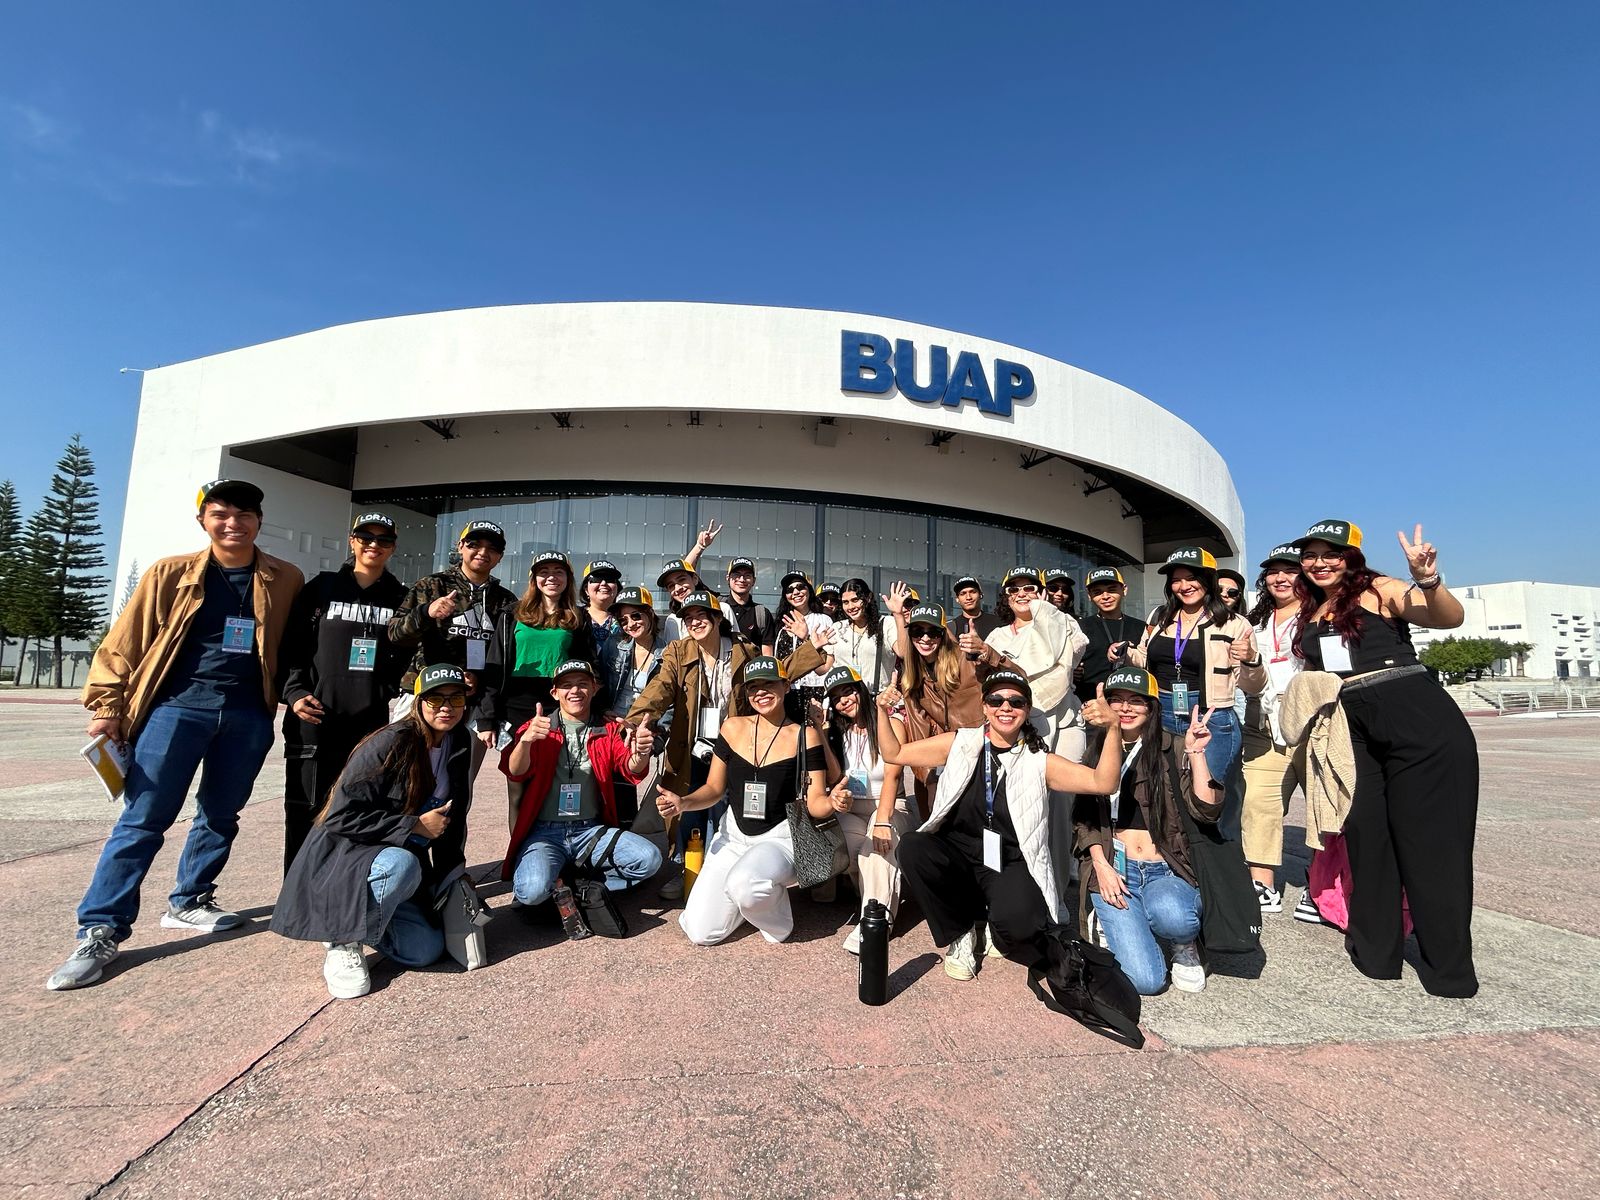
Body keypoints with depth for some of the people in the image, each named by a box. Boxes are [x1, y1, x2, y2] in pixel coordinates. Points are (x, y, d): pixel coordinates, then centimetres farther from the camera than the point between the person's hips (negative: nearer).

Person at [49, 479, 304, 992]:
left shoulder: (285, 582, 4)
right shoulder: (171, 574, 2)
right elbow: (124, 642, 4)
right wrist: (107, 706, 0)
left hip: (248, 715, 2)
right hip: (177, 706, -2)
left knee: (221, 816, 13)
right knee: (143, 819, -2)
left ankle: (189, 903, 30)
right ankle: (100, 930, 7)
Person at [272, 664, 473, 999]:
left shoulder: (459, 744, -1)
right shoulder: (391, 744, -22)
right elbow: (342, 816, -23)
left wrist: (452, 870, 6)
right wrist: (414, 825, -22)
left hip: (403, 861, 6)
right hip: (342, 857, -6)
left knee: (427, 949, -9)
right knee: (402, 864, -38)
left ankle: (358, 915, 18)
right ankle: (342, 944, -11)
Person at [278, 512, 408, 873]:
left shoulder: (401, 598, 10)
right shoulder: (321, 588, 6)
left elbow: (407, 655, 13)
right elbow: (291, 645, 4)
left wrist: (388, 689, -1)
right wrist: (295, 693, -8)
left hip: (371, 724, 1)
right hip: (313, 721, -1)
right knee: (305, 811, 6)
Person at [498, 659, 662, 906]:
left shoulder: (609, 730, 9)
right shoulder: (537, 728, 3)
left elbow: (631, 771, -7)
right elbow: (515, 773, -13)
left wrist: (640, 755, -32)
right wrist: (525, 740, -36)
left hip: (591, 830, 3)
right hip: (544, 832, -3)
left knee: (649, 859, -20)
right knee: (533, 890, -31)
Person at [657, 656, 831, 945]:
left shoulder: (805, 735, -8)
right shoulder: (732, 728, 2)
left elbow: (814, 801, -9)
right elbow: (714, 788, 7)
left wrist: (833, 802, -33)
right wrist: (682, 802, -13)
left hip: (780, 836, -4)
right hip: (733, 836, 4)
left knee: (743, 885, -36)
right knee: (700, 933, -6)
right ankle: (752, 899, 24)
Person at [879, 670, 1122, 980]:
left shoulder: (1039, 762, 0)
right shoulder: (959, 744, 2)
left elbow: (1102, 782, -12)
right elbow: (894, 753, 5)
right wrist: (883, 712, -12)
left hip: (1011, 865, -2)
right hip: (956, 855, 2)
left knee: (1018, 925, -32)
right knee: (912, 847, -29)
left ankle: (994, 933, 11)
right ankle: (958, 934, 0)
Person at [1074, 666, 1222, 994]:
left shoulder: (1173, 749, 4)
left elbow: (1207, 811, -6)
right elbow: (1084, 817, 5)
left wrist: (1196, 753, -12)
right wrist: (1101, 865, -8)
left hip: (1165, 871, 0)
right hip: (1113, 869, 0)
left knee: (1172, 916, -37)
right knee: (1145, 980, -18)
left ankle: (1184, 946, 2)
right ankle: (1116, 923, 17)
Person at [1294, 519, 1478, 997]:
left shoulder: (1380, 591, -1)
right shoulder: (1310, 613, 16)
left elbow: (1450, 618, -15)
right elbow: (1314, 674, 22)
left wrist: (1428, 581, -36)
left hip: (1419, 719, -5)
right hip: (1354, 729, 6)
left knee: (1428, 837, -1)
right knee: (1365, 834, 7)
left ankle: (1450, 969, 13)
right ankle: (1375, 951, 22)